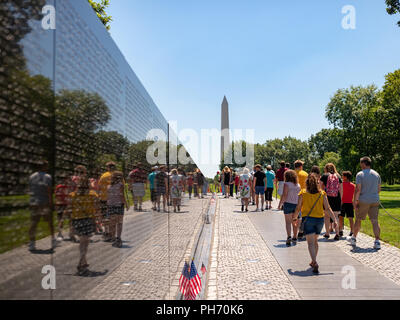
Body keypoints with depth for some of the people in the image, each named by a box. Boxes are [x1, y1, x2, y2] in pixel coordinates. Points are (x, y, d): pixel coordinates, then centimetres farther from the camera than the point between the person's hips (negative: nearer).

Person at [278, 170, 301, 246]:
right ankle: (295, 238, 22)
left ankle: (289, 237, -17)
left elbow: (284, 196, -14)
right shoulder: (298, 185, 9)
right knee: (294, 222, 15)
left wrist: (280, 204, -9)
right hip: (296, 205, 5)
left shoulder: (286, 184, -8)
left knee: (288, 222, -2)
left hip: (288, 204, -5)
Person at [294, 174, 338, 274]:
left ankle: (315, 262, -21)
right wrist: (335, 220, -1)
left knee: (311, 242, -4)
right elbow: (327, 209, -4)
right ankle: (313, 262, 31)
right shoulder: (322, 194, 2)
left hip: (308, 219, -3)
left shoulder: (303, 193, -4)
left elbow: (298, 208, -1)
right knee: (315, 240, 20)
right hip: (320, 219, 3)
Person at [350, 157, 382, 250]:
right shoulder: (376, 174, 7)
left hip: (363, 201, -3)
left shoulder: (360, 174, -8)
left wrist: (356, 201, -9)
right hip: (375, 200, 3)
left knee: (358, 220, 11)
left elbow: (358, 189, -14)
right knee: (375, 221, 2)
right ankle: (377, 242, -5)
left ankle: (354, 238, 24)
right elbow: (379, 189, 12)